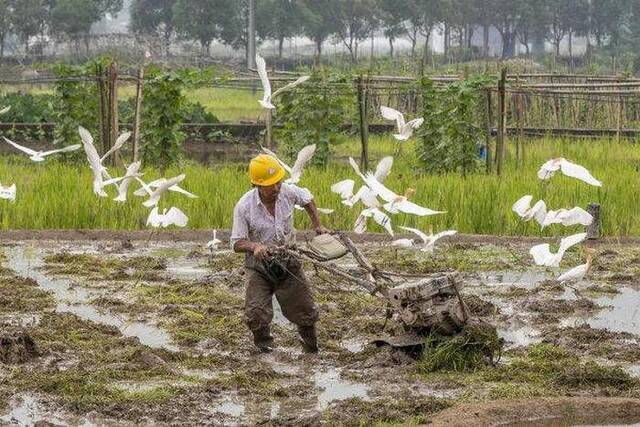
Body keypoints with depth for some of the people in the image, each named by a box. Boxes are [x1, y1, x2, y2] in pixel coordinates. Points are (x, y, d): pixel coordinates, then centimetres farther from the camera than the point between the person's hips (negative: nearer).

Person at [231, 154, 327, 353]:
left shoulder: (289, 192, -13)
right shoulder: (244, 207, -22)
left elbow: (307, 199, 13)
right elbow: (237, 243, -16)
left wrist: (318, 226, 13)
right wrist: (254, 246, -36)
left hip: (288, 262, 3)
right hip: (259, 266, -3)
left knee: (305, 310, 9)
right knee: (256, 315, -13)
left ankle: (311, 347, 35)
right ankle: (264, 344, 18)